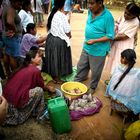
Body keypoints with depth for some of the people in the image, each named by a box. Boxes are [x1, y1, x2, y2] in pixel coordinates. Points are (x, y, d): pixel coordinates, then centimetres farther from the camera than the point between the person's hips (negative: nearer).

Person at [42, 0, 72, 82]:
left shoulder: (51, 14, 2)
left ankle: (52, 75, 33)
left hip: (50, 39, 7)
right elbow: (67, 32, -15)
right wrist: (69, 35, 6)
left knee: (52, 57, 18)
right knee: (59, 58, 7)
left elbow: (48, 28, 9)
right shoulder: (63, 16, -19)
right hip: (60, 41, -7)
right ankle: (57, 78, 21)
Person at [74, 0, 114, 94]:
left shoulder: (108, 16, -24)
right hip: (86, 47, 6)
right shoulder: (90, 11, -3)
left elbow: (110, 36, -20)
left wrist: (95, 41, -29)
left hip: (99, 50, -6)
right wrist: (87, 40, 14)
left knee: (95, 71, 13)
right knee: (81, 66, 22)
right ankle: (77, 81, 45)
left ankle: (93, 87, 37)